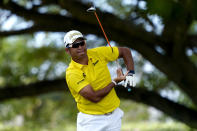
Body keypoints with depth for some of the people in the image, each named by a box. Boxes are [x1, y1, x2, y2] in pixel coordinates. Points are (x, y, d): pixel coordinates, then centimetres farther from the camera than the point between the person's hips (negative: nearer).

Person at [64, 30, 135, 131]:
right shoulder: (71, 74, -19)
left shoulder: (98, 53, -3)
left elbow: (125, 51, 10)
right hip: (91, 120, -4)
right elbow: (95, 97, -26)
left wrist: (130, 73, -5)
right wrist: (115, 82, -15)